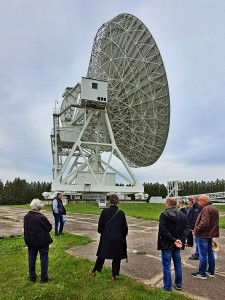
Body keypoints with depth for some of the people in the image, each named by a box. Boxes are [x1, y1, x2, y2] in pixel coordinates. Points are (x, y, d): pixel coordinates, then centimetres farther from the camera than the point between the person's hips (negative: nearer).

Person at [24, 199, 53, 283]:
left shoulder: (26, 216, -7)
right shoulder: (41, 217, -23)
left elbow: (25, 228, 5)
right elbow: (49, 227, -12)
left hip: (31, 242, 5)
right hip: (42, 241, -5)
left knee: (31, 259, 18)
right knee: (44, 259, 9)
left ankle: (32, 277, 30)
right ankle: (44, 278, 16)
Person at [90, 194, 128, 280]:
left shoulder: (104, 211, -11)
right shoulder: (121, 213, -10)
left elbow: (100, 225, -4)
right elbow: (124, 227, -3)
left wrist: (102, 232, 14)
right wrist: (123, 236, 13)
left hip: (106, 238, 1)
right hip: (118, 239, -1)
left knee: (101, 255, 18)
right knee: (116, 258, 13)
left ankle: (94, 271, 29)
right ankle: (114, 275, 20)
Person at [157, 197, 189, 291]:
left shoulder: (164, 215, -16)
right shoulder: (182, 215, 2)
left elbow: (164, 231, -22)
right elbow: (186, 229, -2)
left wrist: (174, 240, -18)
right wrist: (180, 240, -9)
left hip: (166, 244, -5)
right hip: (177, 245, 5)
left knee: (166, 266, 6)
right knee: (178, 264, 18)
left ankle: (167, 286, 14)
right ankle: (178, 284, 30)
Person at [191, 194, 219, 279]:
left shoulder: (206, 209, -20)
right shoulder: (214, 208, 13)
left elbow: (204, 223, -28)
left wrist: (196, 229, -16)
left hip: (203, 235, -10)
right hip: (210, 234, 10)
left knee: (203, 255, -1)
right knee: (210, 253, 18)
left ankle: (202, 273, 8)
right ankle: (211, 271, 28)